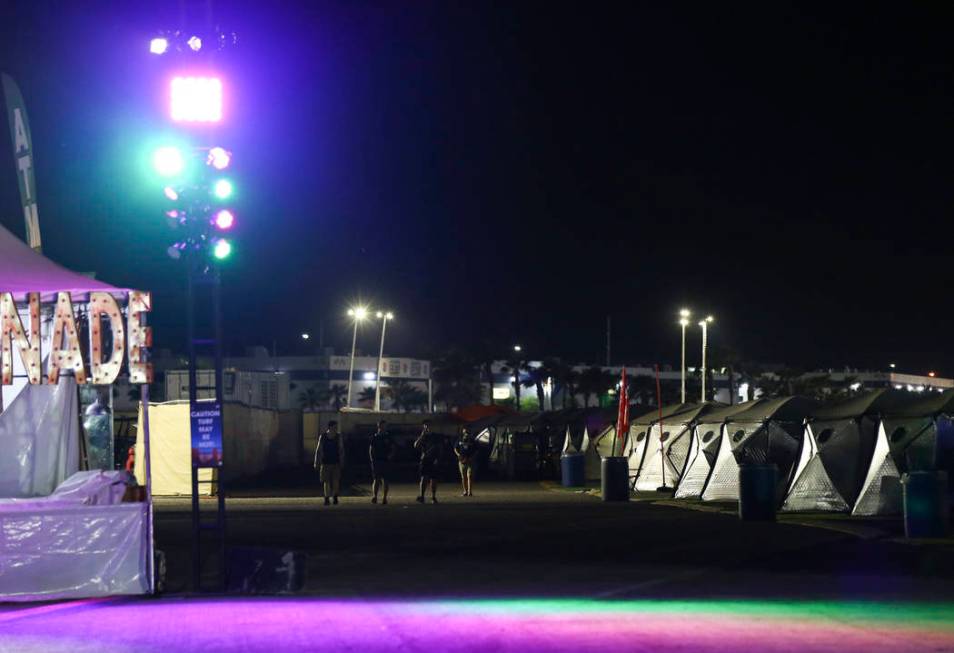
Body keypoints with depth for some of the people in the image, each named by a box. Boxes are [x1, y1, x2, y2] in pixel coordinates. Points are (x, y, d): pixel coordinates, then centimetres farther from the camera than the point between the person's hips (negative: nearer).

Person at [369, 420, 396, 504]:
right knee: (376, 479, -7)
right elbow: (371, 449, 10)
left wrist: (390, 456, -9)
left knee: (385, 480, 2)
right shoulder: (374, 437, 7)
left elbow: (393, 449, 9)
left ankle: (385, 497, 6)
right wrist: (372, 458, -2)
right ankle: (375, 496, -9)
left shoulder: (388, 437, 7)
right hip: (376, 461, 0)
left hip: (386, 461, 1)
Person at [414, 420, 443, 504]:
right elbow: (416, 446, -6)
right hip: (425, 459, 0)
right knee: (424, 478, -12)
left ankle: (433, 497, 9)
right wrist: (422, 435, -10)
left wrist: (438, 459, -6)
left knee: (433, 479, 2)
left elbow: (440, 448, 5)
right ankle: (422, 497, -16)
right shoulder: (422, 437, 9)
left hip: (434, 461, 0)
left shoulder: (436, 437, 7)